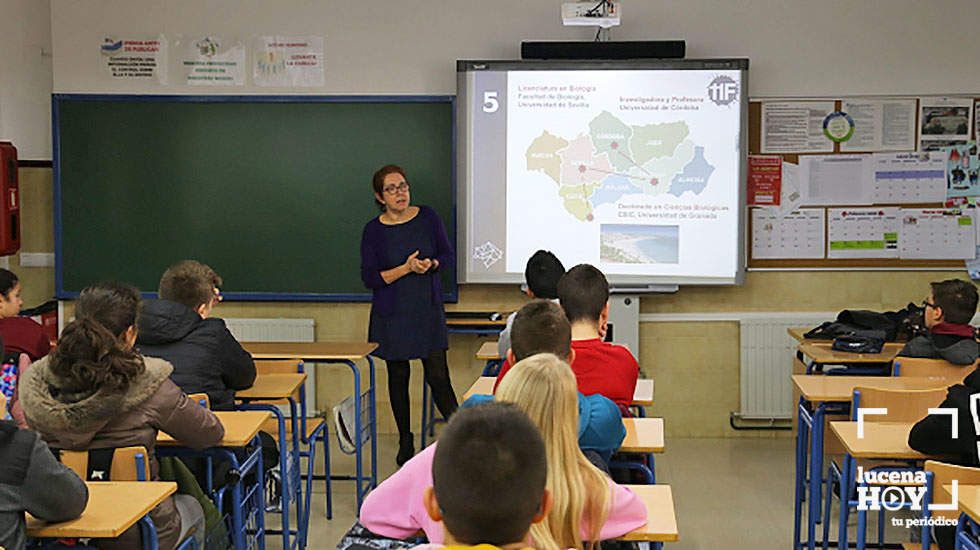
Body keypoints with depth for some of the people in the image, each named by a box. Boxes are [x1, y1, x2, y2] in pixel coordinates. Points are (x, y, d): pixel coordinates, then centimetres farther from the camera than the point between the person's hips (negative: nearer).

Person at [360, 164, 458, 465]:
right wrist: (406, 268, -19)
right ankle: (405, 442, 21)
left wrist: (431, 264, -15)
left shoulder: (428, 217, 0)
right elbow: (369, 278, -8)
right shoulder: (374, 230, -5)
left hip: (428, 310, 1)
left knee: (438, 375, -5)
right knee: (398, 377, 8)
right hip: (392, 315, 0)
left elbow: (449, 256, 6)